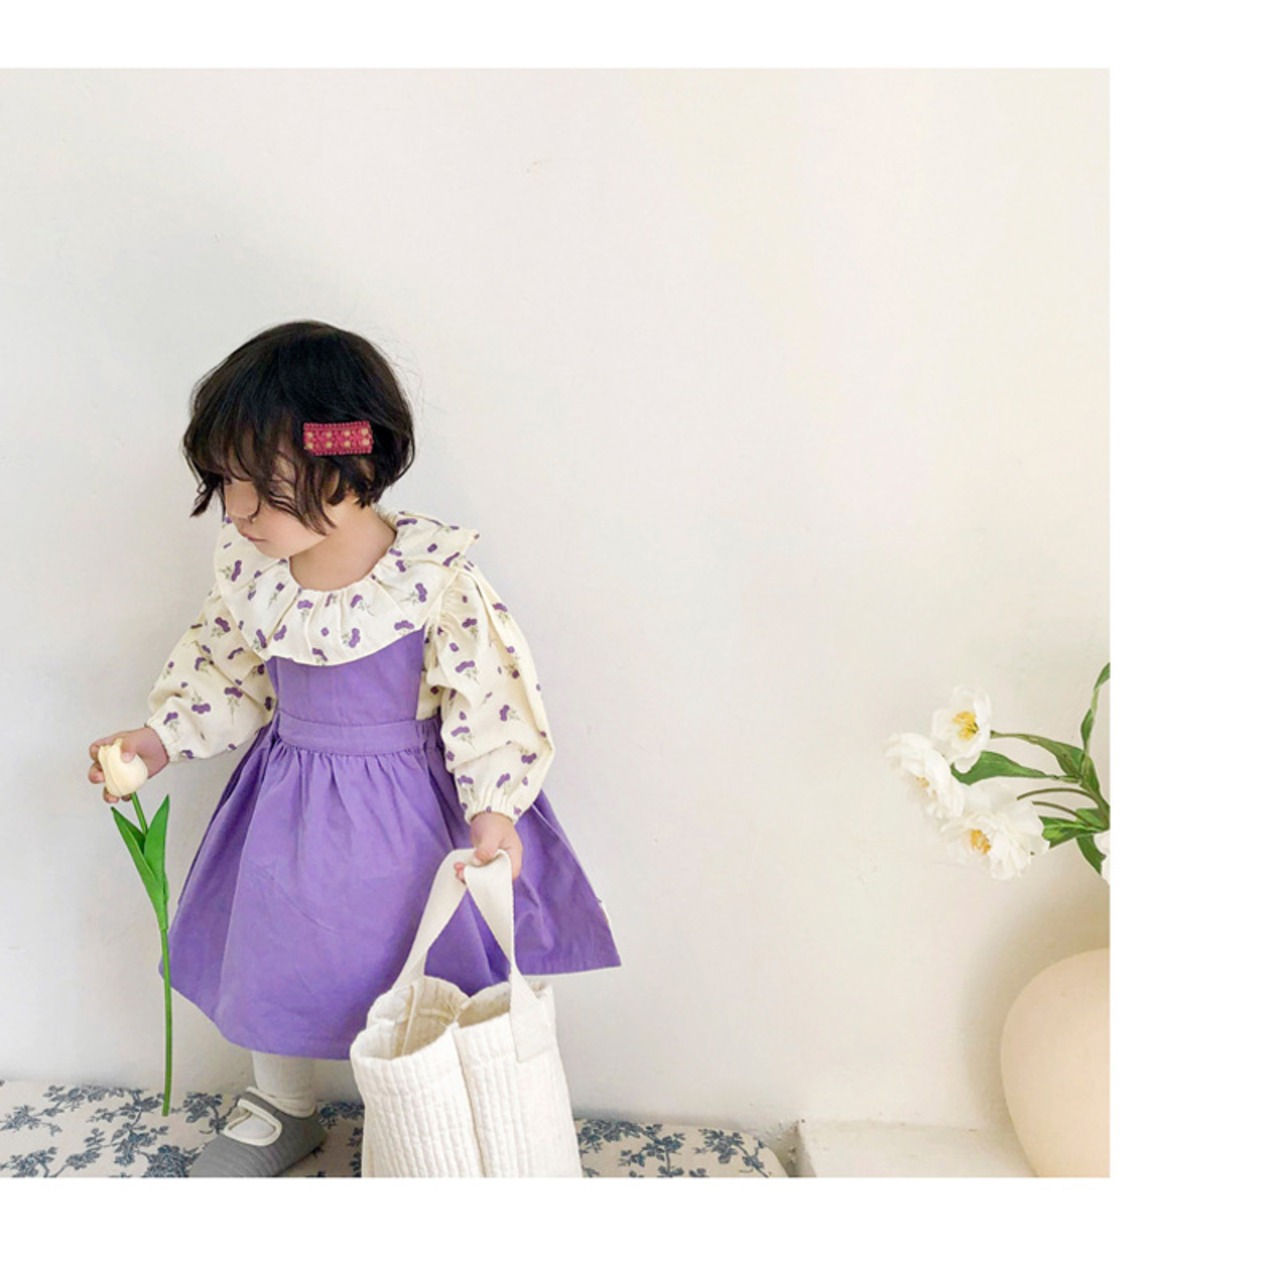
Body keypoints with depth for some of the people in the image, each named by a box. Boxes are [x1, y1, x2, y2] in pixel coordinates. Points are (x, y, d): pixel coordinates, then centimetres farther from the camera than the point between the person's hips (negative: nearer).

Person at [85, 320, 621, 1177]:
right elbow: (226, 668, 6)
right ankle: (282, 1110, 51)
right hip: (290, 801, 5)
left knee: (416, 961, 12)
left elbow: (486, 690, -18)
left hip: (407, 801, -4)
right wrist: (162, 738, -1)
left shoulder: (435, 576, -26)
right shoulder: (246, 566, -10)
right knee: (273, 952, 21)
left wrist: (492, 805, -23)